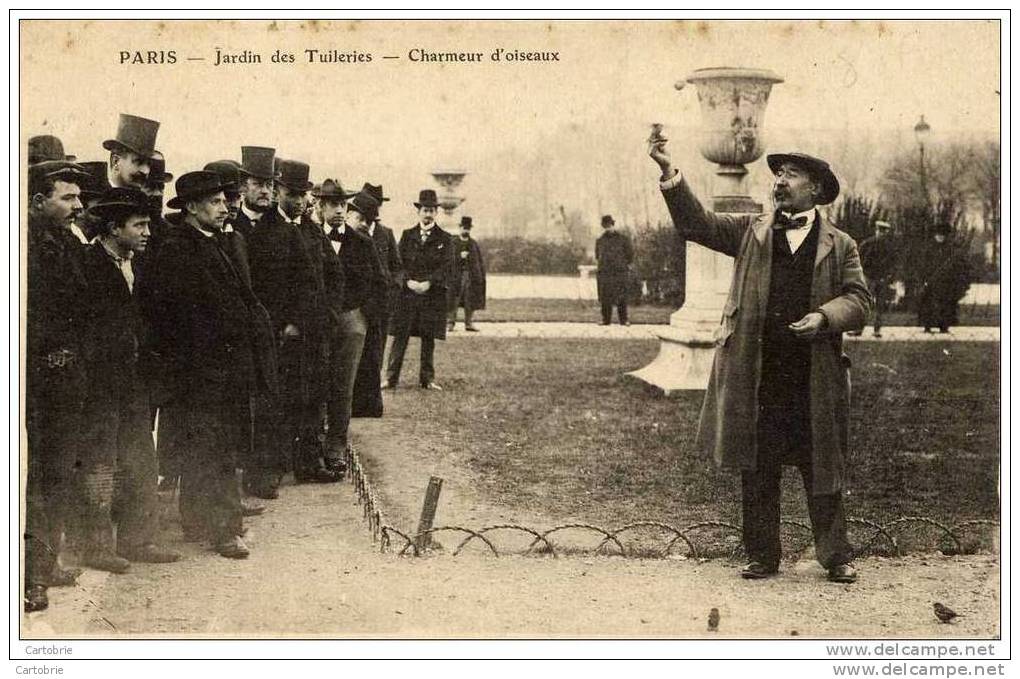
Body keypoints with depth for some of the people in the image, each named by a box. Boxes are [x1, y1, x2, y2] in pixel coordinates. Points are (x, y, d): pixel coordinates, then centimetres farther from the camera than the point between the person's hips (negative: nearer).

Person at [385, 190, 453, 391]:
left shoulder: (444, 239, 6)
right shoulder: (407, 235, 10)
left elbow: (447, 267, -3)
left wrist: (428, 283, -15)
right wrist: (409, 282, -11)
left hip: (433, 296, 0)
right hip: (406, 293, 1)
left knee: (429, 339, 4)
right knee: (400, 337, -1)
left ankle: (427, 379, 12)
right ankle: (391, 378, 2)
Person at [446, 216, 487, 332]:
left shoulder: (474, 244, 14)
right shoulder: (453, 243, 5)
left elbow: (480, 261, 13)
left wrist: (481, 276, 3)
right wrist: (459, 257, -18)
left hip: (472, 276, 3)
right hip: (456, 275, -3)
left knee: (470, 301, 2)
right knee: (453, 300, -5)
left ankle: (468, 323, 8)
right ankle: (451, 322, 1)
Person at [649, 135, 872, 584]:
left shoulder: (839, 245, 9)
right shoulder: (751, 231, 12)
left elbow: (858, 300, 6)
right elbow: (696, 225, 4)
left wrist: (824, 316, -14)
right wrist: (669, 172, -7)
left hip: (814, 378, -1)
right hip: (757, 375, 1)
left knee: (821, 472, 5)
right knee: (757, 472, 7)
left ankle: (837, 557, 16)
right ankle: (762, 556, 17)